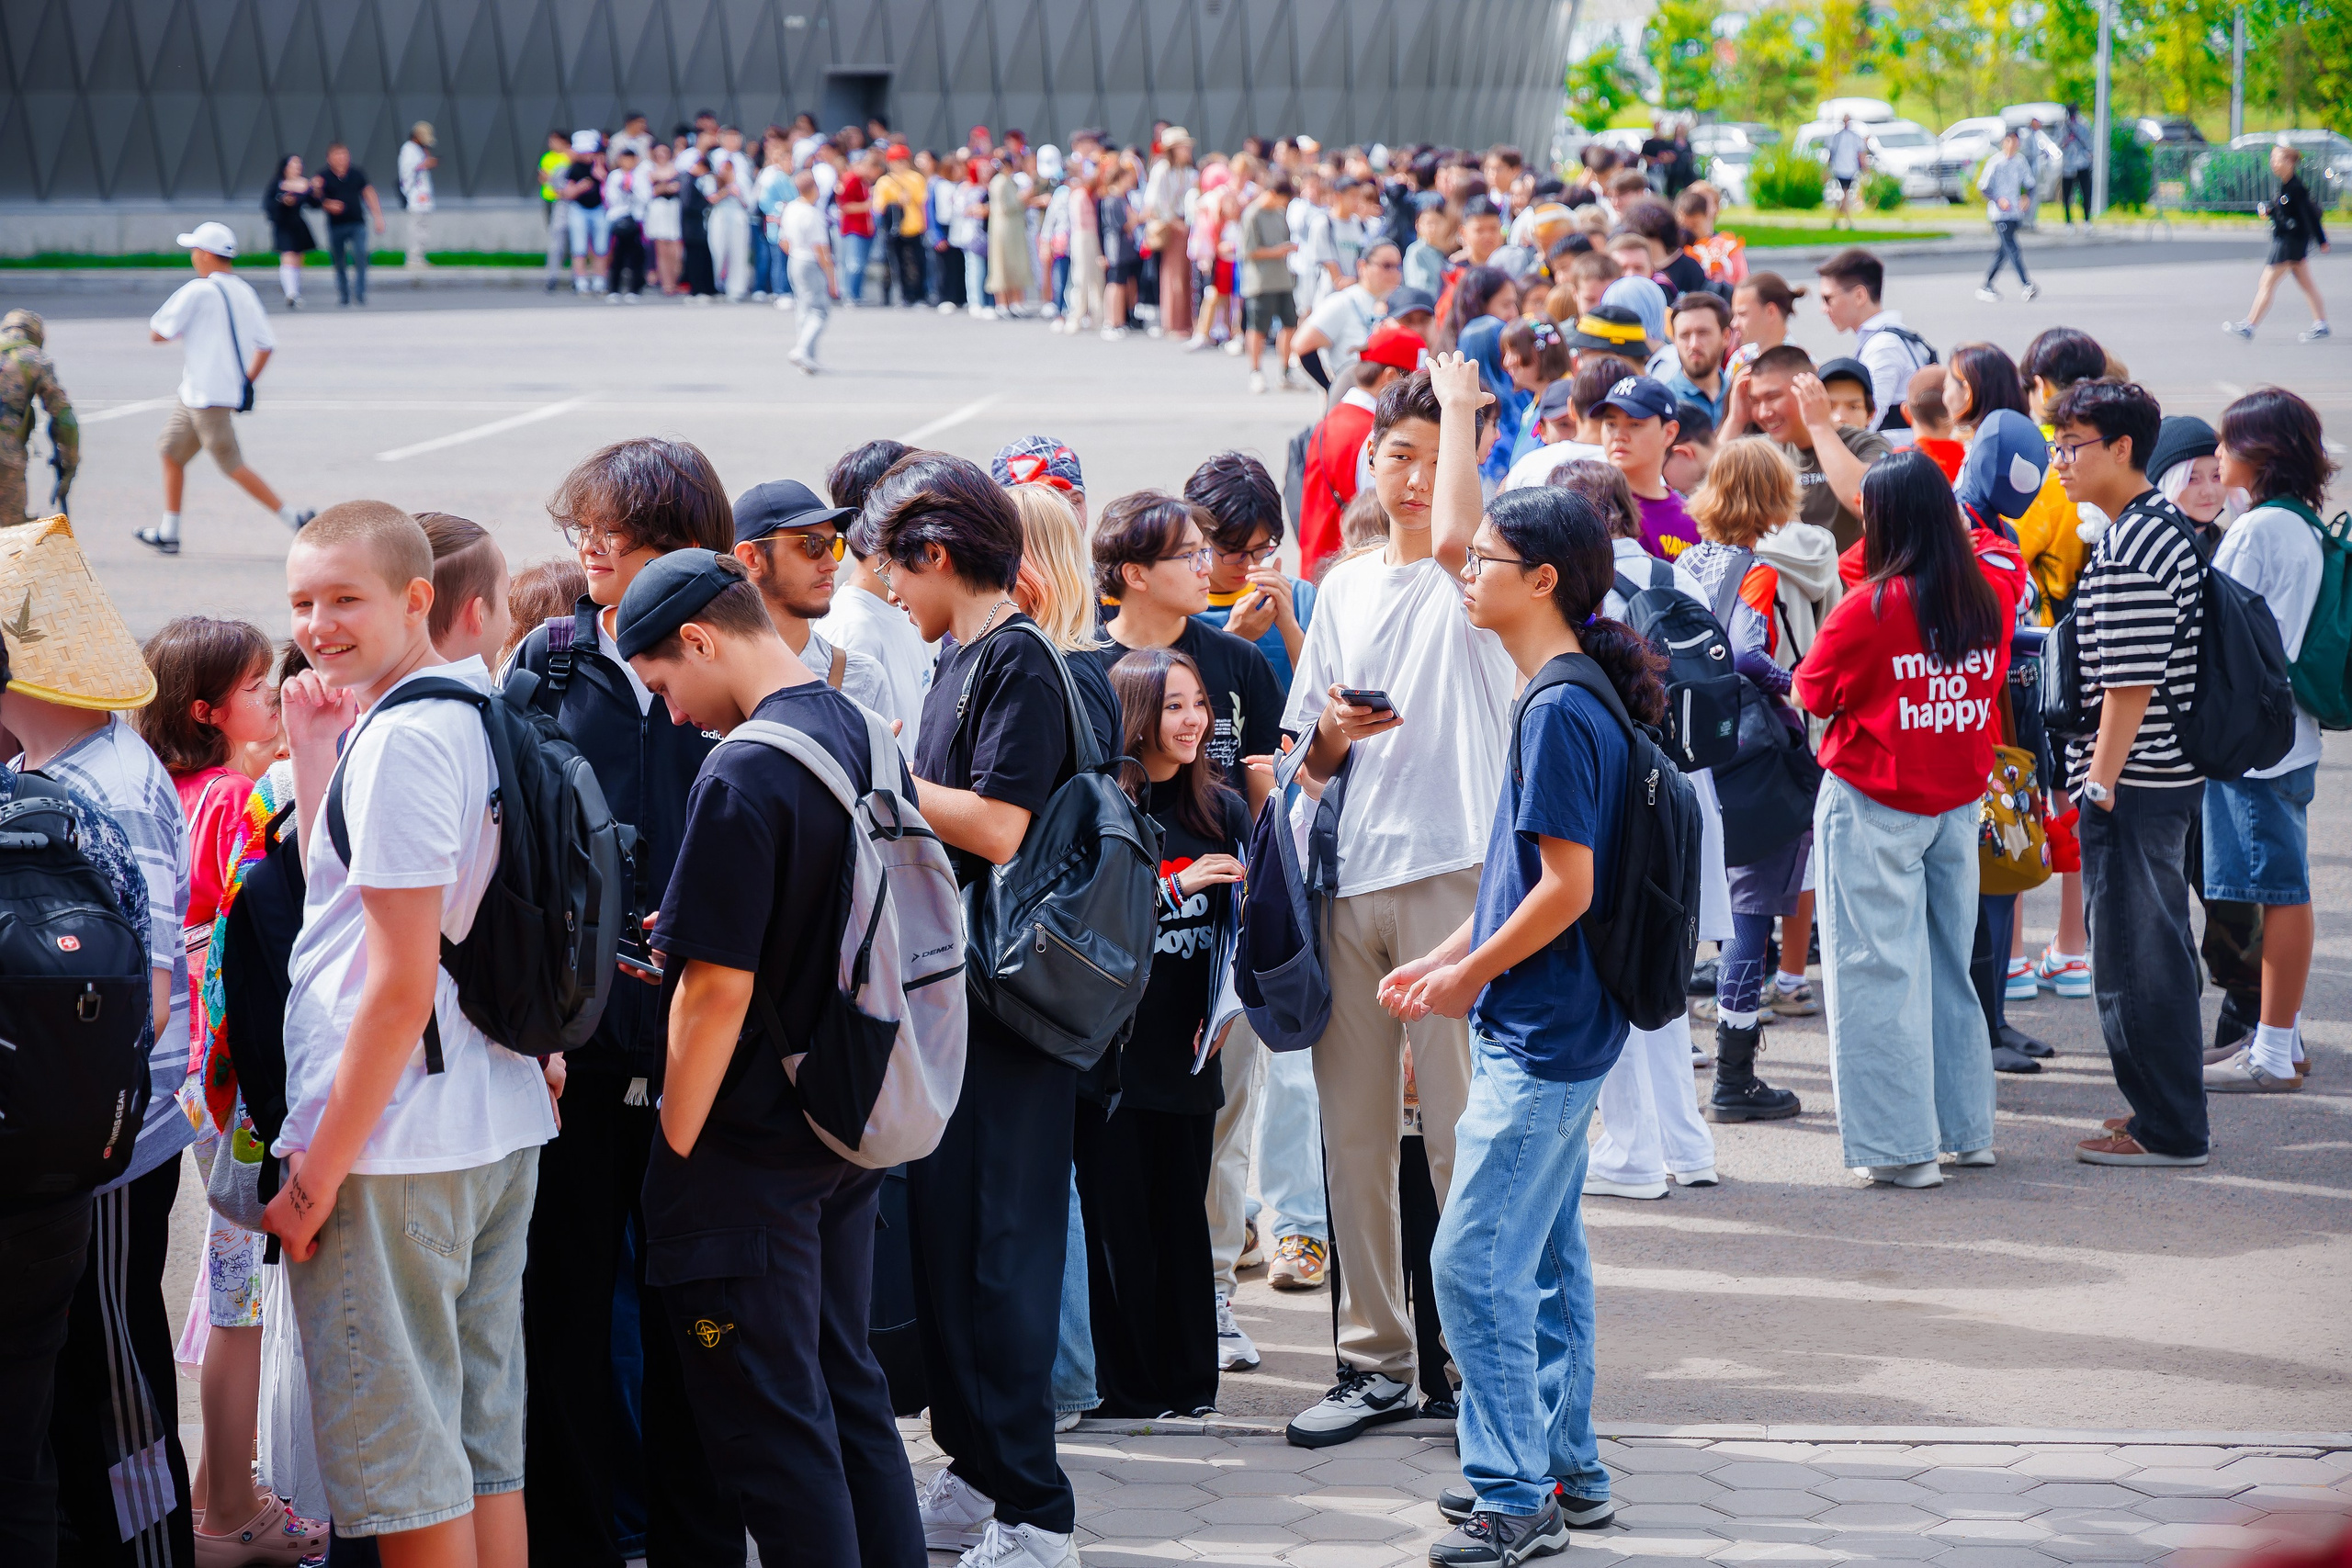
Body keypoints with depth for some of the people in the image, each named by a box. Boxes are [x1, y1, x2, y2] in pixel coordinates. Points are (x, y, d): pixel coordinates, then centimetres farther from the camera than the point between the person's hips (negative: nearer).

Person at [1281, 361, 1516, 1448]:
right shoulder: (1343, 588, 17)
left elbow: (1455, 533, -28)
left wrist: (1460, 405, -13)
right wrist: (1332, 734, -3)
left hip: (1453, 876, -6)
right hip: (1351, 881, 6)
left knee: (1461, 1136, -5)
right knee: (1352, 1134, 8)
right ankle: (1376, 1362, 17)